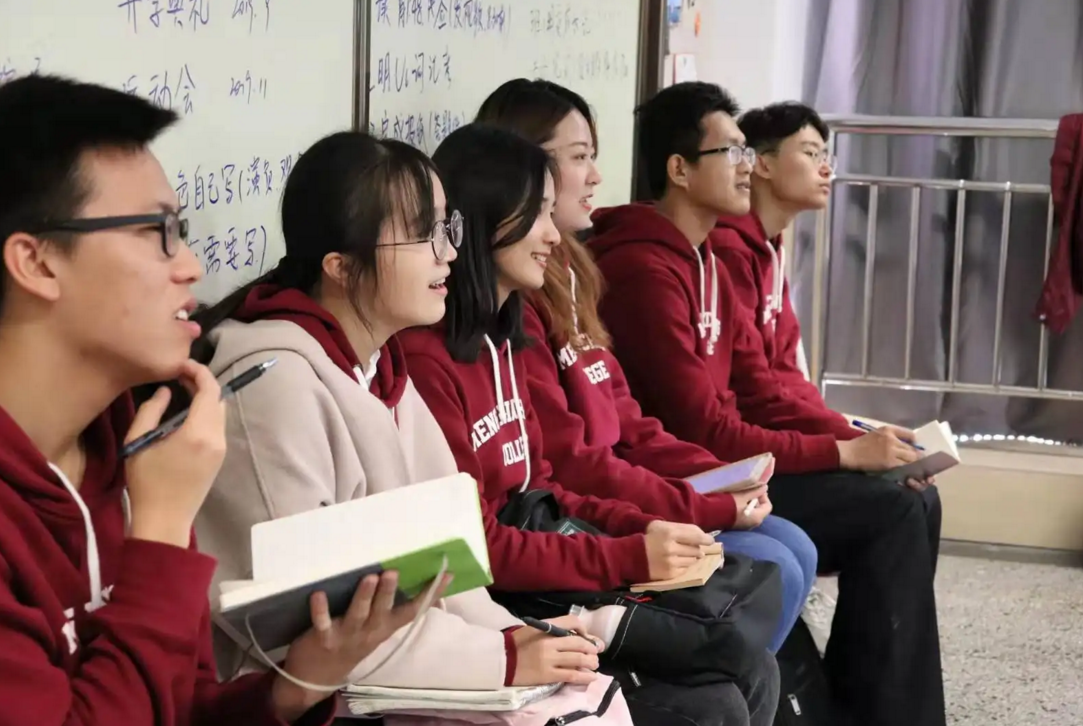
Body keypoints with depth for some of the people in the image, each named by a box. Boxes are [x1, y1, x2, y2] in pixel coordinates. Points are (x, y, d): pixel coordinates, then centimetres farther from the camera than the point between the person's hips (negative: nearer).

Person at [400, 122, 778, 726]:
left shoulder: (500, 341, 12)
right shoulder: (423, 357, -19)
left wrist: (643, 529, -2)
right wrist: (629, 558, -19)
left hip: (535, 574, 9)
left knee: (752, 673, 2)